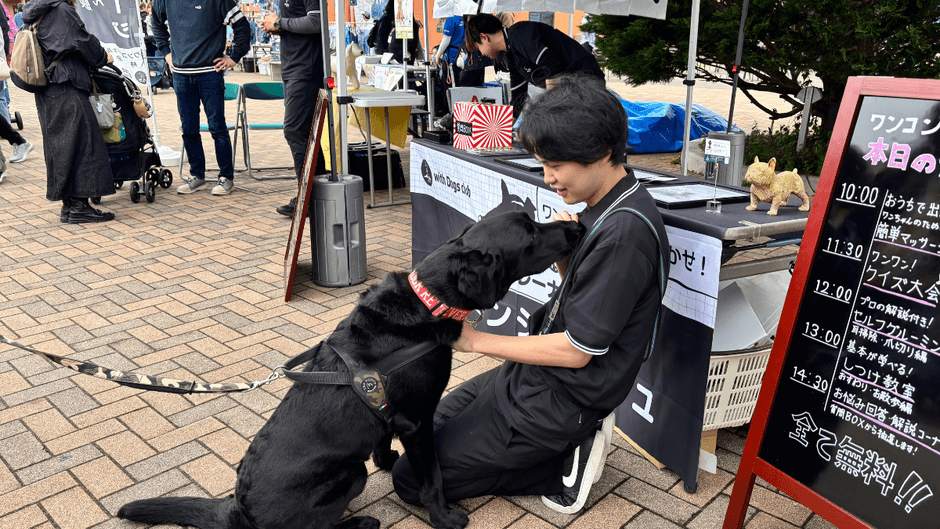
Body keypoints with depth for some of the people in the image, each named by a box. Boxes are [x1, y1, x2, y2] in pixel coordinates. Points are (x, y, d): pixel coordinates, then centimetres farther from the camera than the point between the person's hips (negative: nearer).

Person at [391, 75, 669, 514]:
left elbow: (576, 351, -24)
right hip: (538, 372, 10)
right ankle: (571, 444, 12)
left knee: (411, 479, -2)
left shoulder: (625, 232, -28)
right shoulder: (605, 207, 2)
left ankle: (566, 464, -1)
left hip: (560, 399, -9)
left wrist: (475, 340, -16)